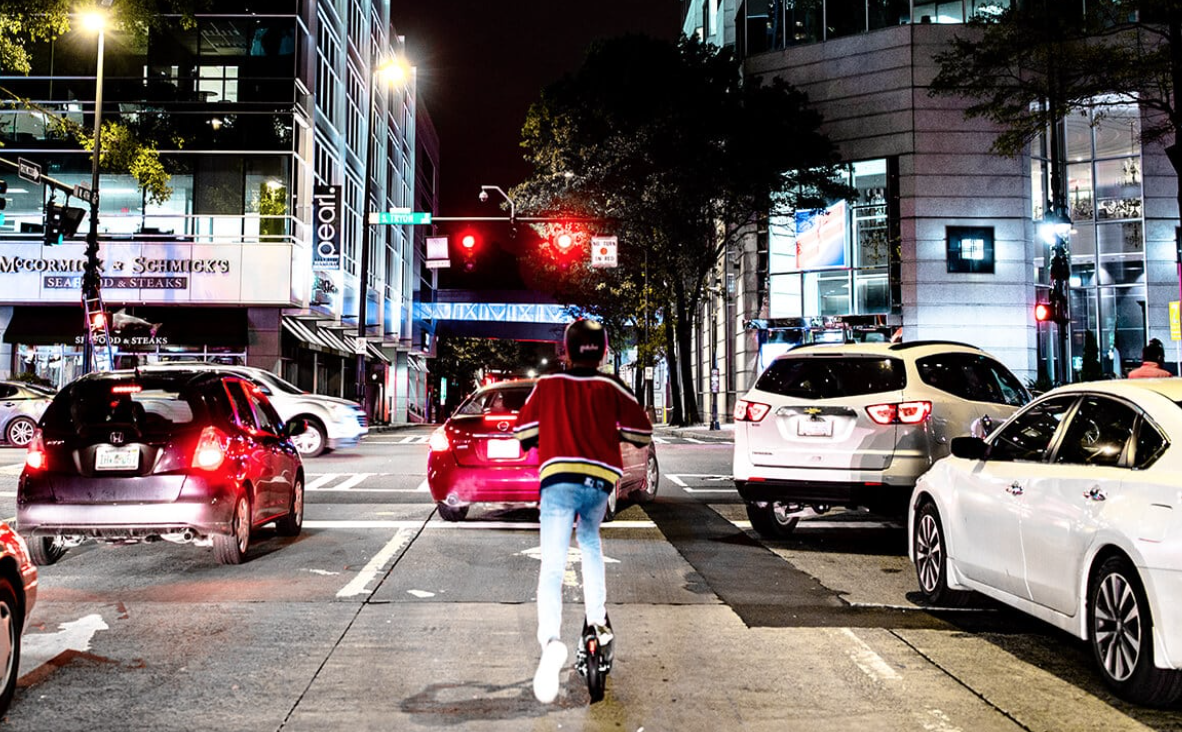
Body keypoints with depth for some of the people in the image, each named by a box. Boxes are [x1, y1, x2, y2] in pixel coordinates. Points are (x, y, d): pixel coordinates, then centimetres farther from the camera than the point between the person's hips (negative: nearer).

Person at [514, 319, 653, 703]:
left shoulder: (546, 386, 8)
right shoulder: (612, 388, 7)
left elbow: (523, 432, 13)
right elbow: (642, 432, 6)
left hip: (558, 480, -2)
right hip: (601, 480, 2)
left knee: (552, 567, -7)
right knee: (590, 541, 30)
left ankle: (551, 639, -28)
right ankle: (598, 619, 22)